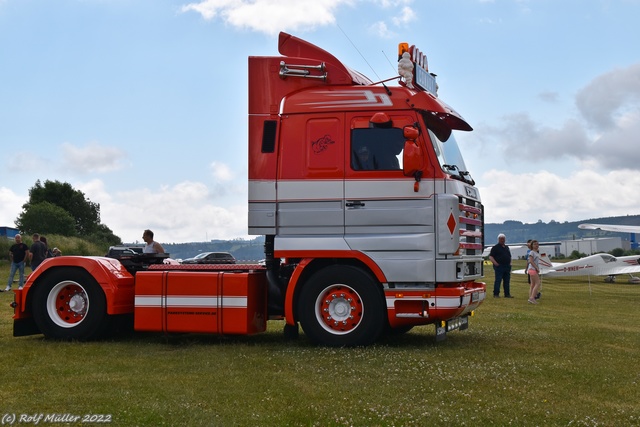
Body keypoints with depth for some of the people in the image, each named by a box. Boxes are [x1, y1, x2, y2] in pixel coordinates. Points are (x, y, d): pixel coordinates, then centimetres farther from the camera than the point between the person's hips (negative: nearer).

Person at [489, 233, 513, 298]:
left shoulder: (506, 247, 19)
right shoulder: (495, 247, -2)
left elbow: (509, 256, 28)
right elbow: (490, 256, -8)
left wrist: (510, 263, 13)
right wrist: (495, 263, -18)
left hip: (507, 266, 7)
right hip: (499, 266, -7)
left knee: (507, 281, 8)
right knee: (498, 280, -7)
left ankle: (507, 294, 14)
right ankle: (496, 294, -3)